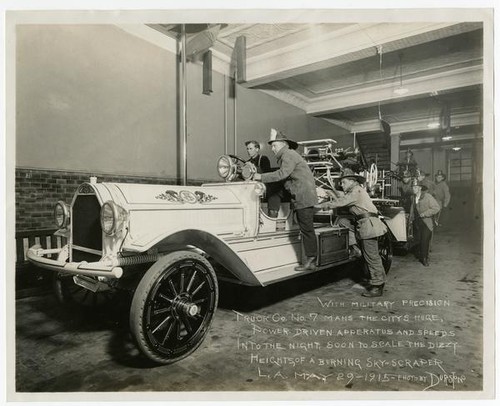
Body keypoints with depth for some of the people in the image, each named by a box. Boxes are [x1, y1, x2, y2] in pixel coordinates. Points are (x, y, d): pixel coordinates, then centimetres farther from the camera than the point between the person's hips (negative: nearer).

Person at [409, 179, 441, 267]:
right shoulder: (413, 197, 9)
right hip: (417, 222, 6)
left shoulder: (427, 196, -11)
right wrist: (411, 219, 14)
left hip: (426, 223, -5)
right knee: (418, 241, 8)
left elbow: (437, 208, -14)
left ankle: (425, 258, 7)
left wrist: (425, 214, -19)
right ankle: (420, 256, 24)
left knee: (425, 241, -6)